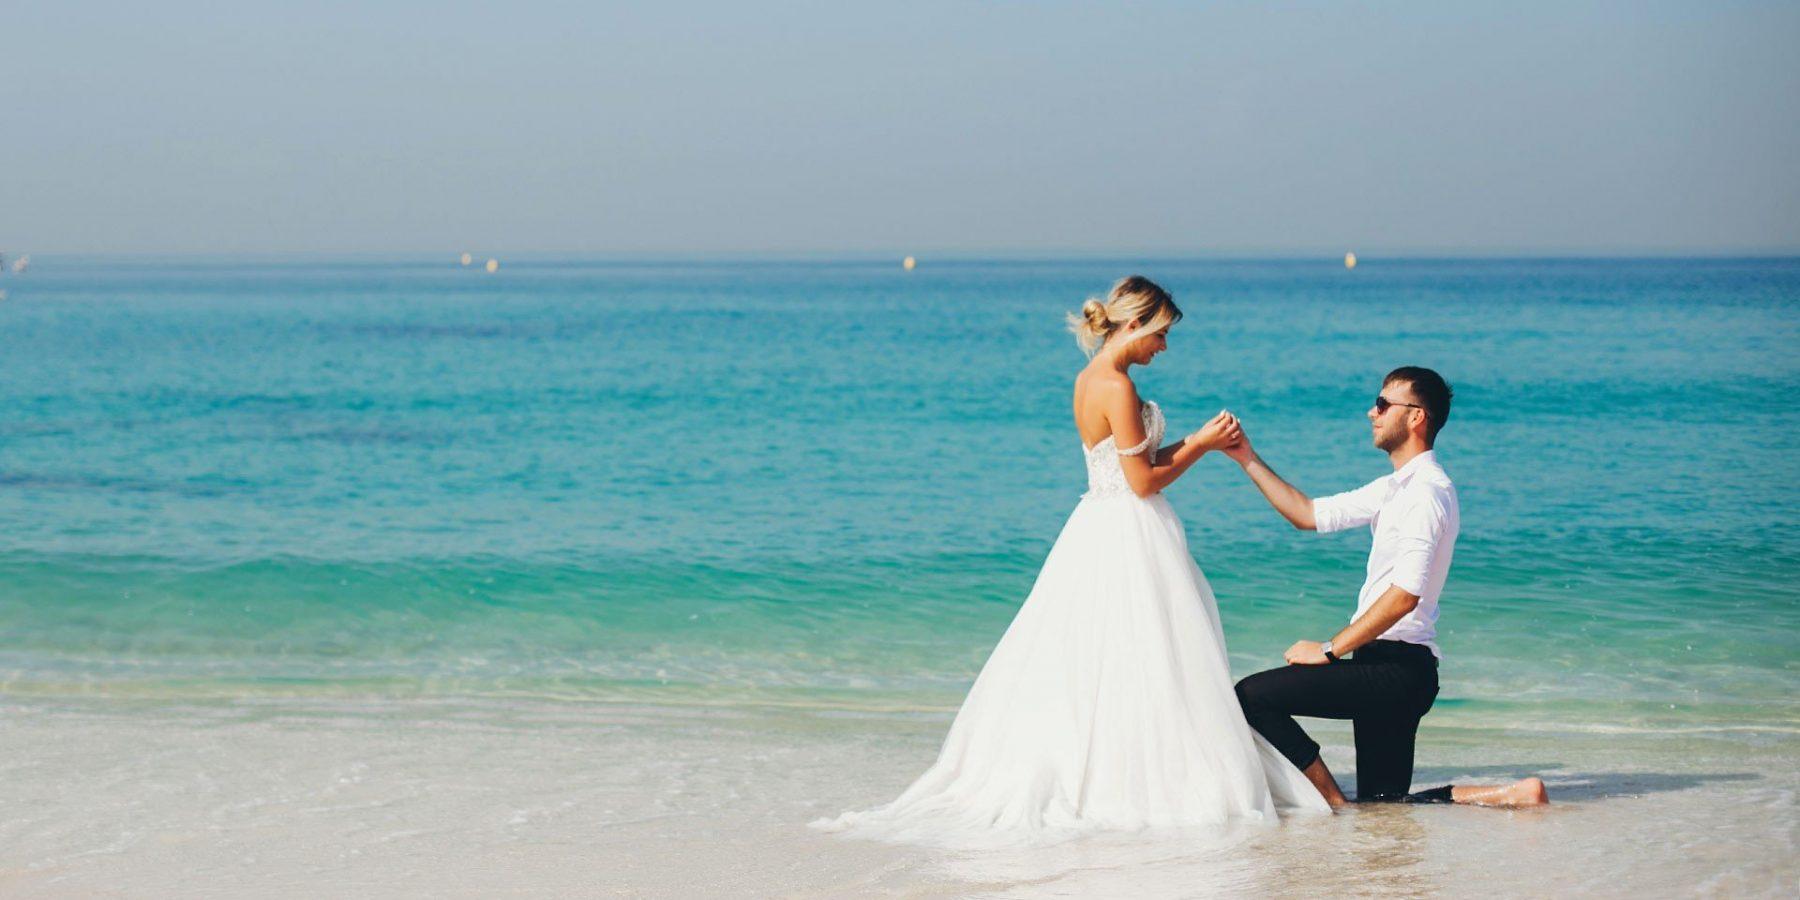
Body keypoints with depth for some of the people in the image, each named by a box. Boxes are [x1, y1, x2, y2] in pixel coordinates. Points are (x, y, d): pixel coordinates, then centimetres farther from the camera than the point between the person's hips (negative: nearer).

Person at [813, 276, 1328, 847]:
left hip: (1097, 528, 10)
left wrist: (1197, 440, 11)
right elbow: (1144, 481, -17)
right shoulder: (1116, 386, -18)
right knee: (1139, 665, -3)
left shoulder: (1090, 379, 12)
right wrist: (1201, 447, -5)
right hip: (1130, 537, -10)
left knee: (1078, 666, 9)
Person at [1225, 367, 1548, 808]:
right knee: (1384, 804, 13)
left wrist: (1330, 650, -18)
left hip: (1398, 667, -10)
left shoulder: (1426, 491, -15)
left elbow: (1405, 595, -23)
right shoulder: (1396, 488, 16)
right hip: (1392, 671, 10)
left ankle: (1334, 805, -9)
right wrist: (1247, 458, 15)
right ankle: (1512, 796, 9)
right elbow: (1309, 514, 21)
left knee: (1253, 695, -14)